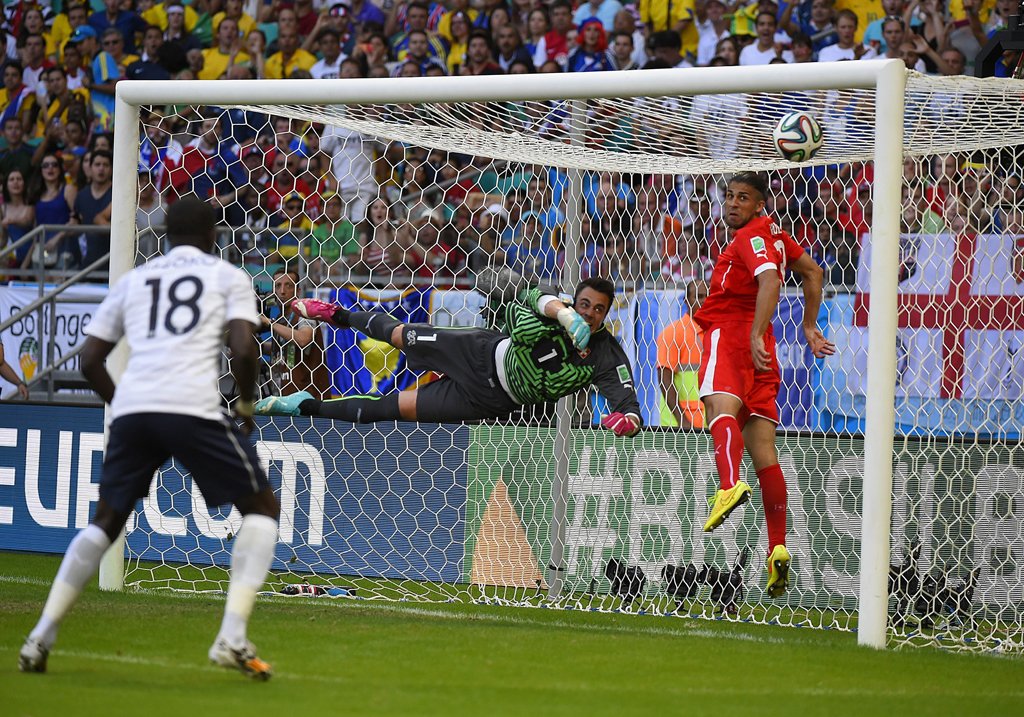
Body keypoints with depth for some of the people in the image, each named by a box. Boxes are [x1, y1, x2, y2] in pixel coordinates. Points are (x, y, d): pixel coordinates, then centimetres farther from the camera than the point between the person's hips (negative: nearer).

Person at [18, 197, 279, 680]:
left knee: (106, 519, 22)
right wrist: (246, 405, 14)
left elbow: (89, 360, 20)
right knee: (261, 507, 11)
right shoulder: (228, 276, 14)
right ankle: (232, 638, -5)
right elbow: (242, 349, -2)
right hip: (195, 407, -4)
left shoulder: (133, 280, 24)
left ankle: (41, 638, 12)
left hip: (131, 408, 4)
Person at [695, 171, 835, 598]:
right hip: (759, 346, 9)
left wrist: (756, 336, -30)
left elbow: (770, 280, -22)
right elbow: (813, 272, 35)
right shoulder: (774, 236, 23)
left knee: (720, 406, -33)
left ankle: (730, 485, -62)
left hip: (731, 332, -9)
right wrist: (809, 327, 36)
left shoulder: (752, 236, -5)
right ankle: (777, 549, 3)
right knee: (763, 450, 6)